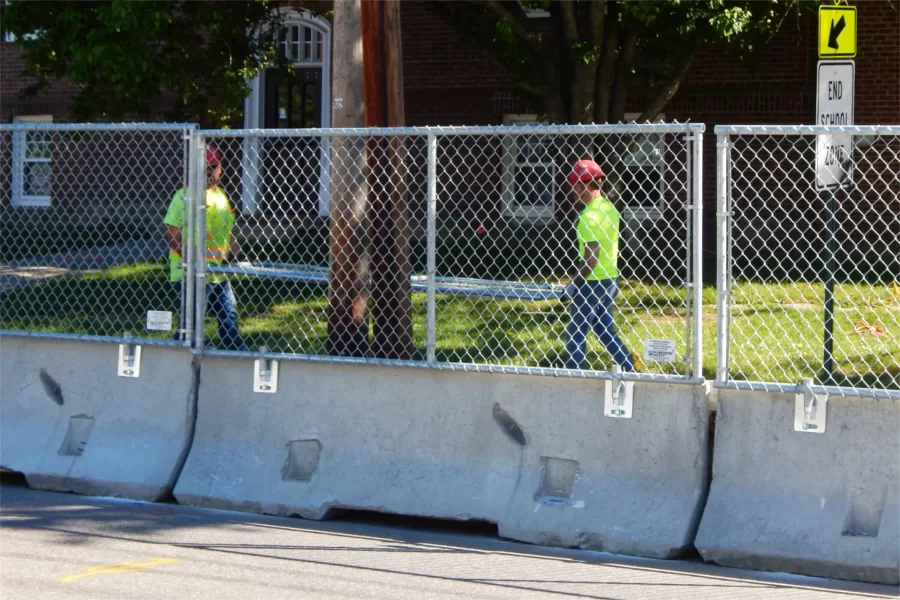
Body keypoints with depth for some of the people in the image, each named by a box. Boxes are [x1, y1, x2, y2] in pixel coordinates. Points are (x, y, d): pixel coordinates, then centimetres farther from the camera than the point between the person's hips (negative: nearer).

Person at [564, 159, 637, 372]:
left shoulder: (590, 215, -20)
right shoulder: (609, 208, 7)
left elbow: (591, 259, -23)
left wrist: (574, 284, -13)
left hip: (592, 282, -9)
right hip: (610, 279, 9)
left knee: (575, 332, 2)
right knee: (605, 330, 18)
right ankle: (631, 369, 15)